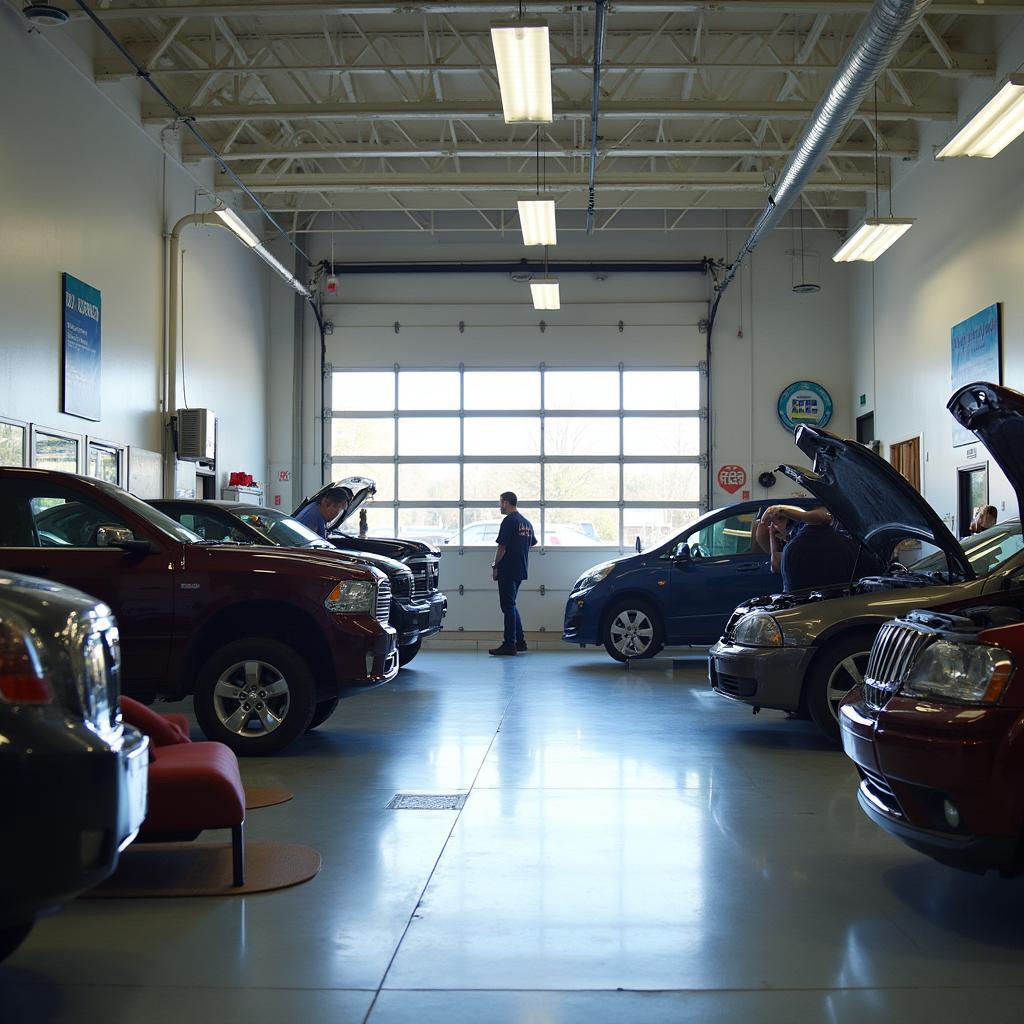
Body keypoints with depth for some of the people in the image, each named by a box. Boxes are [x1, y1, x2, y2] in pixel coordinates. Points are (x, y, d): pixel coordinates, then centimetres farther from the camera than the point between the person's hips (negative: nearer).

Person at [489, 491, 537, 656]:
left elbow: (502, 547, -16)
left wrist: (495, 566, -8)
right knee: (511, 605, 17)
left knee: (508, 606, -5)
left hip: (508, 570, -9)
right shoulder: (527, 522, 14)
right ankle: (520, 641, 16)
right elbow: (531, 544, 22)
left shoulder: (509, 521, -13)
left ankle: (509, 644, -4)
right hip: (521, 569, 9)